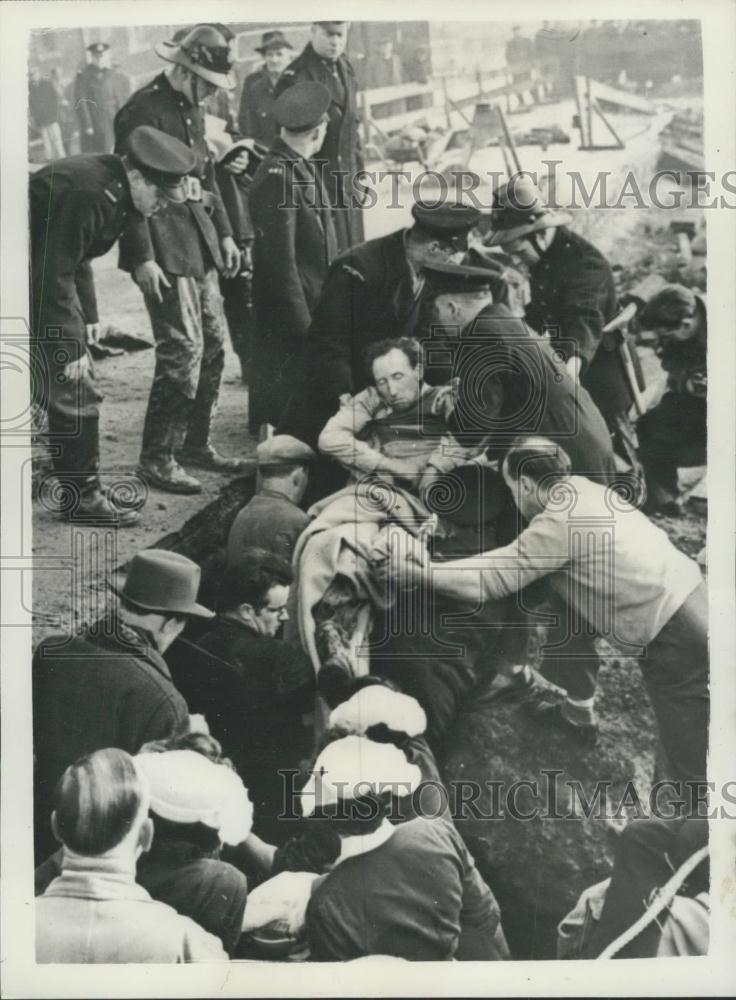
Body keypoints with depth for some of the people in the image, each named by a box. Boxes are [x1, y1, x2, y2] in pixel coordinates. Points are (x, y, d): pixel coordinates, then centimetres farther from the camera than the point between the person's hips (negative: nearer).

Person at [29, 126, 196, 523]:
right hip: (36, 290, -10)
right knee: (75, 393, -7)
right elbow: (54, 274, -26)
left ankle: (81, 495, 23)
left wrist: (88, 314, 11)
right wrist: (70, 345, -22)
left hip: (46, 280, 10)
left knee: (76, 392, 13)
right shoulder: (87, 193, -26)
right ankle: (83, 496, 5)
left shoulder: (111, 188, 4)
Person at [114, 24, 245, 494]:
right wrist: (142, 258, -22)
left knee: (214, 341, 12)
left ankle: (195, 442, 24)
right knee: (183, 348, -12)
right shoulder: (143, 111, -13)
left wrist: (224, 232, 16)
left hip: (198, 239, 10)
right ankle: (157, 459, -1)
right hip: (164, 246, -9)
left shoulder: (192, 109, 15)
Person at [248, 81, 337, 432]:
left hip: (313, 304, 9)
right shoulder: (278, 177, -20)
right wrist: (301, 321, -21)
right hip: (288, 311, -9)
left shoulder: (298, 166, 10)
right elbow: (280, 258, -22)